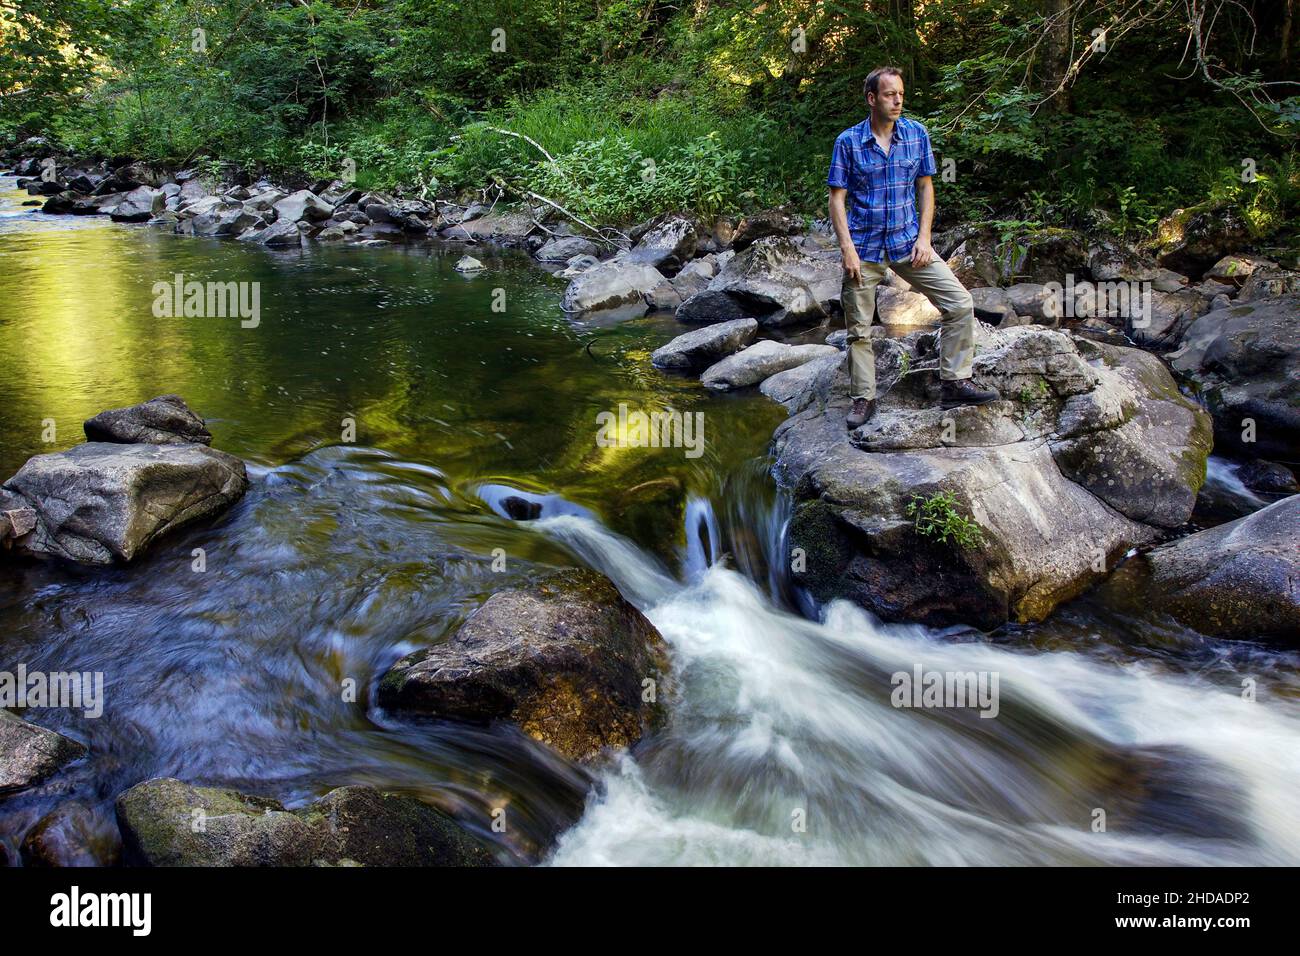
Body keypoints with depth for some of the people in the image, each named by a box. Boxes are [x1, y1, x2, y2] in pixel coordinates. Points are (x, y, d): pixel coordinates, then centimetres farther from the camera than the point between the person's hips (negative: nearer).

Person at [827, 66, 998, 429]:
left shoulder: (916, 134, 1)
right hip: (864, 248, -2)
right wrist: (847, 248, -14)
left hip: (908, 242, 2)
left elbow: (925, 188, 7)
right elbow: (837, 198, -5)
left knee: (960, 304, -7)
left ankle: (955, 384, 3)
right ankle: (863, 399, 19)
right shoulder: (848, 141, -6)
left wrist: (924, 238, -3)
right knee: (859, 330, 4)